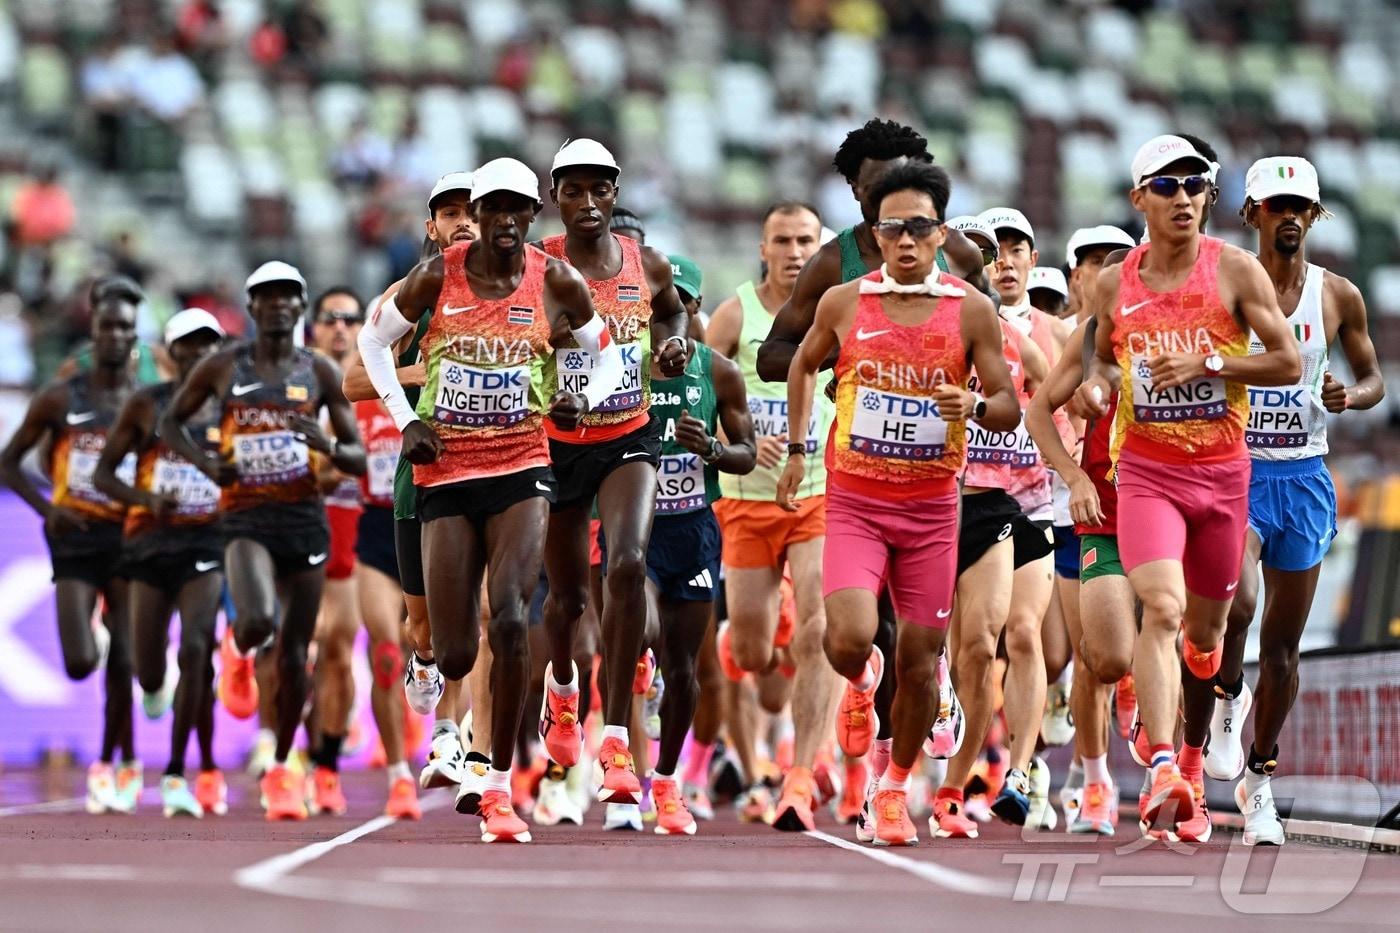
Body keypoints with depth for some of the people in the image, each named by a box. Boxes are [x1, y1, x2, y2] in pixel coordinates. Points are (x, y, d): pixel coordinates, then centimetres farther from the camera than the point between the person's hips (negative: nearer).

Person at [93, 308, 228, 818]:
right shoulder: (145, 405, 2)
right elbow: (103, 473, 4)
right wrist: (147, 499, -14)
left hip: (206, 543, -1)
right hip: (152, 541, 1)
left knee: (195, 650, -22)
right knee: (149, 674, 3)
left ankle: (176, 774, -15)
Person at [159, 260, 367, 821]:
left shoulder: (321, 373, 6)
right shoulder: (223, 368, 4)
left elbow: (358, 459, 7)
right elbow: (170, 423, 16)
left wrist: (327, 445, -16)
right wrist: (205, 463, -4)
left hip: (305, 518, 2)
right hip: (246, 517, -2)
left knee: (293, 653, 4)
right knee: (258, 621, -29)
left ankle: (280, 769, 21)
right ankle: (237, 650, 11)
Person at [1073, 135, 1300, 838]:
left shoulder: (1235, 270, -3)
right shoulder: (1113, 283, 4)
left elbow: (1288, 363, -4)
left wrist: (1208, 364, -16)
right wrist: (1096, 385, -2)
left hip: (1222, 471, 0)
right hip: (1146, 471, 0)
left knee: (1204, 632, 11)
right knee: (1161, 609, -22)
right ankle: (1161, 769, -29)